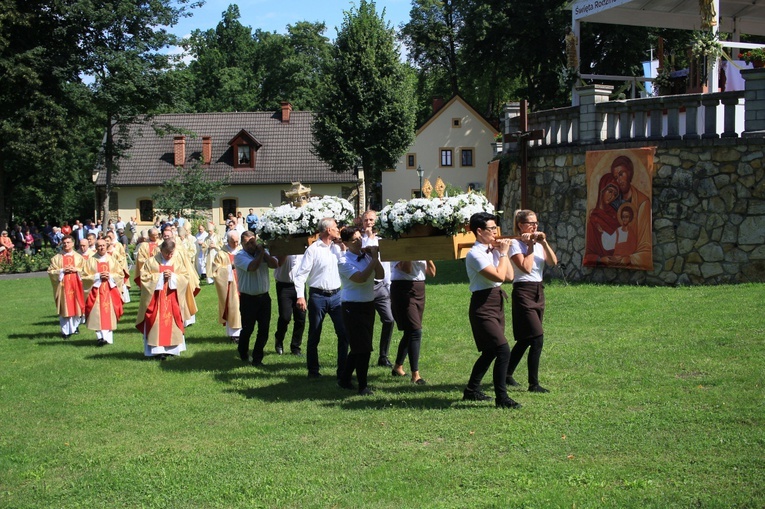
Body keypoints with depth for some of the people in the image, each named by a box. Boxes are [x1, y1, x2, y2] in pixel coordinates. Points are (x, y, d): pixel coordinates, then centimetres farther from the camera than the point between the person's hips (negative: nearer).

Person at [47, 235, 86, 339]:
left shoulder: (79, 257, 10)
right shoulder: (56, 258, 6)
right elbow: (50, 271, 1)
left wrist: (76, 269, -10)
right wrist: (62, 271, -12)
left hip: (76, 285, 1)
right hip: (63, 285, -1)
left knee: (76, 306, 3)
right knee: (64, 308, -3)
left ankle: (75, 325, 24)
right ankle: (66, 331, 0)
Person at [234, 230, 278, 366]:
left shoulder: (264, 252, 7)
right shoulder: (240, 256, -7)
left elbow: (274, 264, -9)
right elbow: (252, 266, -25)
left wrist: (263, 252, -12)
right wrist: (260, 253, -11)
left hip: (264, 297, 4)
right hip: (248, 298, -4)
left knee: (264, 329, 3)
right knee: (247, 329, 6)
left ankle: (257, 358, 14)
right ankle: (243, 353, 30)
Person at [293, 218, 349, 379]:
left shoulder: (338, 248, 10)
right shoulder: (313, 249, -6)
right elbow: (301, 273, -9)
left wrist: (343, 247, 3)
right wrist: (300, 296, -17)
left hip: (336, 295, 5)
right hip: (318, 296, -4)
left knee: (344, 333, 0)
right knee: (314, 335, 7)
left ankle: (343, 370, 9)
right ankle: (313, 370, 18)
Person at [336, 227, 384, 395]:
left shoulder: (367, 256, 6)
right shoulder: (344, 261, -12)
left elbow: (380, 275, 1)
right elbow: (360, 278, -24)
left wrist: (375, 258, -9)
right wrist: (374, 260, -19)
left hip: (368, 304, 7)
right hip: (353, 307, -7)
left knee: (360, 347, 14)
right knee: (362, 347, -6)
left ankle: (345, 379, 28)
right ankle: (363, 386, 4)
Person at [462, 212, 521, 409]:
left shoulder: (493, 251, 11)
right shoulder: (475, 254, -15)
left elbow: (509, 276, 8)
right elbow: (499, 276, -22)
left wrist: (503, 253, 4)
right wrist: (503, 253, -11)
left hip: (497, 303, 10)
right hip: (483, 306, -10)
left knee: (490, 352, 17)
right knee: (503, 351, -15)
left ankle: (471, 391, 31)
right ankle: (502, 398, -9)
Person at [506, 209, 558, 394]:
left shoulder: (538, 242, 12)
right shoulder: (515, 244, -9)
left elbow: (553, 262, -1)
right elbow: (526, 268, -20)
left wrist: (544, 243, -10)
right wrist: (530, 246, -12)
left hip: (538, 291, 8)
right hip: (523, 291, -8)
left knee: (525, 339, 14)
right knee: (537, 339, -14)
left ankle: (507, 375, 28)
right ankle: (533, 384, -8)